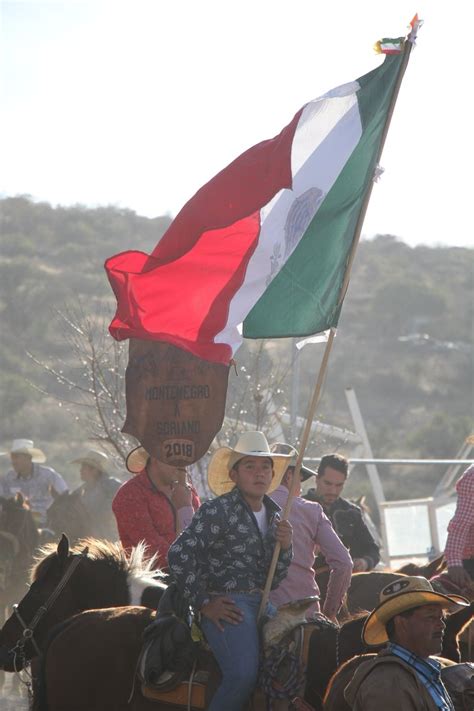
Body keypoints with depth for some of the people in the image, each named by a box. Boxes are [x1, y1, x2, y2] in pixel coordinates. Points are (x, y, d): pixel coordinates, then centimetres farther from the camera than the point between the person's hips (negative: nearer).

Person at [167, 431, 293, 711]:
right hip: (227, 606, -8)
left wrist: (285, 547, 0)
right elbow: (179, 554, -14)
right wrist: (203, 603, -11)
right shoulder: (218, 511, -7)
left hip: (261, 603, 8)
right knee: (243, 674, -25)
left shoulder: (274, 516, 16)